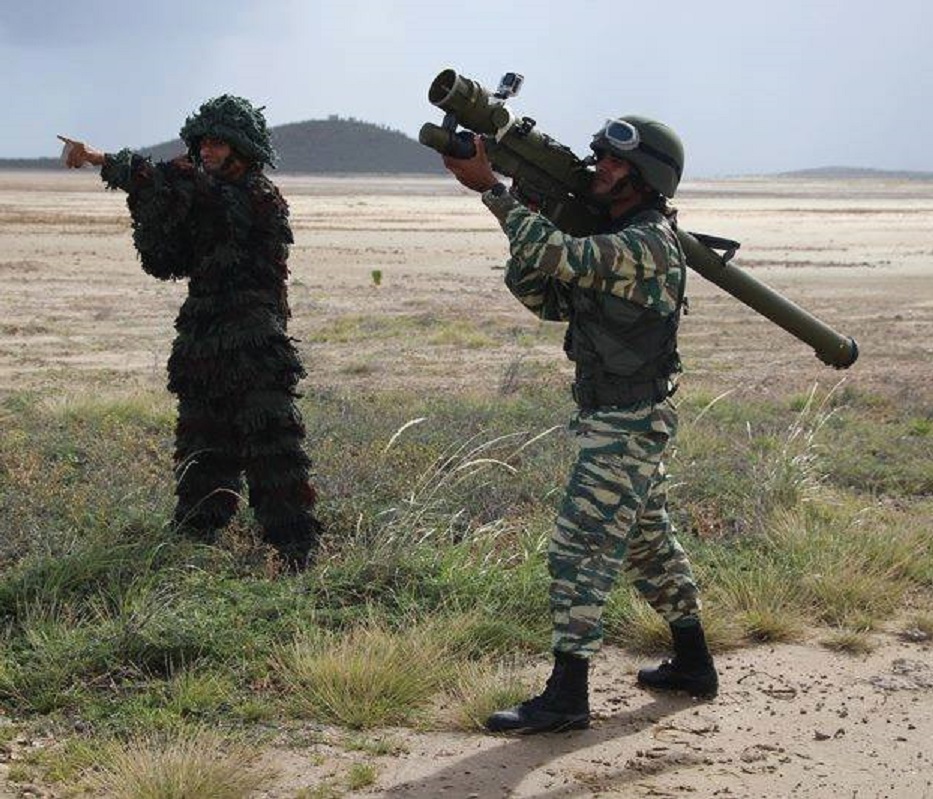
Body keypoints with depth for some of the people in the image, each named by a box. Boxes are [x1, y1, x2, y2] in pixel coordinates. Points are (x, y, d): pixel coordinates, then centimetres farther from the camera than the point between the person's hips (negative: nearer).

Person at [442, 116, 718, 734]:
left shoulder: (647, 244, -19)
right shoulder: (612, 239, 12)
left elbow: (561, 258, -31)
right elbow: (550, 300, 10)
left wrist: (492, 188, -27)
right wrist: (521, 224, -6)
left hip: (628, 426, -10)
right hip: (623, 420, 10)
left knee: (580, 551, -10)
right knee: (649, 543, 19)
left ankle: (567, 698, -7)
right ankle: (693, 664, 31)